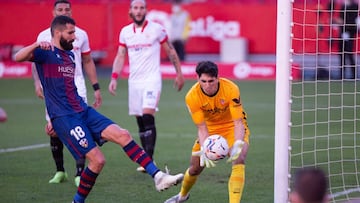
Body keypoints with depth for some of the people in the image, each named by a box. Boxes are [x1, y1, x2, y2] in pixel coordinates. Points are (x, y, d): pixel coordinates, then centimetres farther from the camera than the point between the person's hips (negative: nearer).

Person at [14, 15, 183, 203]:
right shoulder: (45, 53, -7)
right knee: (97, 160, -13)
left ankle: (157, 176, -7)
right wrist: (36, 45, -43)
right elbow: (18, 57, -25)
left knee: (123, 135, -6)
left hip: (83, 110, 8)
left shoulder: (70, 54, 18)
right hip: (63, 117, -8)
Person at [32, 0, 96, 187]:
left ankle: (79, 174, -10)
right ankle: (60, 172, 19)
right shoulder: (44, 36, 3)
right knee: (54, 131, 3)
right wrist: (37, 83, -11)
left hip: (76, 87, -1)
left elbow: (88, 61, 13)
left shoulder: (81, 34, 6)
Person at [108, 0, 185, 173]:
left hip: (152, 79, -5)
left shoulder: (157, 29, -2)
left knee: (148, 116, -19)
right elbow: (120, 56, 11)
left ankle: (149, 159, -21)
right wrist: (114, 77, -2)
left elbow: (170, 51, 6)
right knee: (140, 121, 6)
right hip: (134, 80, 5)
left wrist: (179, 73, 7)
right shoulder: (125, 32, 9)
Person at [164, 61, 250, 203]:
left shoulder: (231, 89, -30)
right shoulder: (192, 97, -24)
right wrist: (204, 150, -36)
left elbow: (238, 122, -29)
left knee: (238, 160, -28)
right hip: (211, 127, 2)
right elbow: (202, 128, -20)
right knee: (195, 167, 5)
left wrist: (237, 145, -45)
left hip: (232, 126, -2)